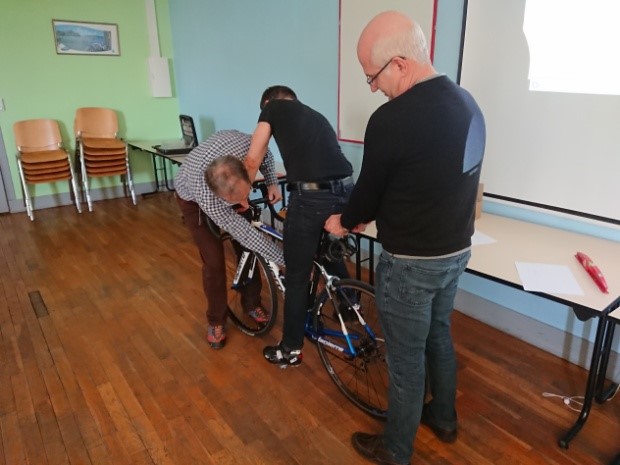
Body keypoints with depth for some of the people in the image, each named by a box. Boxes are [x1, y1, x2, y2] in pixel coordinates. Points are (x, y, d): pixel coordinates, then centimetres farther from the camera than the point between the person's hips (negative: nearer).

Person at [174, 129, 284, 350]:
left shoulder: (245, 144, -39)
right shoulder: (205, 195, -46)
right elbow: (244, 233, -37)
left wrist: (272, 182, -22)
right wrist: (285, 259, -32)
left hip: (231, 185, 4)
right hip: (192, 198, -4)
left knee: (246, 249, 2)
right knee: (214, 260, -9)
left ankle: (252, 302, 24)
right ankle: (216, 320, 13)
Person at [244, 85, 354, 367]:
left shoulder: (273, 107, 12)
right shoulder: (317, 116, 29)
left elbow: (253, 159, 7)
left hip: (311, 198, -6)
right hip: (346, 192, 7)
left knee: (296, 278, 10)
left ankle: (290, 350, 26)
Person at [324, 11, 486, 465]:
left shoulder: (391, 119, -25)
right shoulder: (467, 102, 3)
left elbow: (369, 187, -12)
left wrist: (345, 221, 10)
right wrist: (371, 215, 18)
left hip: (412, 261, -8)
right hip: (457, 249, 8)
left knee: (406, 358, 10)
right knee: (439, 335, 26)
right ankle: (444, 418, 49)